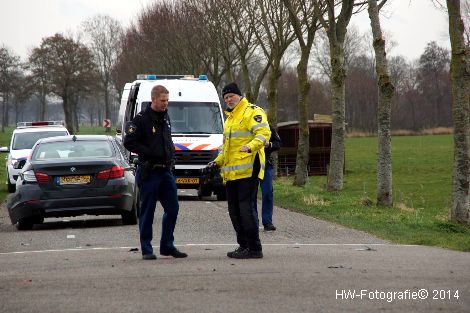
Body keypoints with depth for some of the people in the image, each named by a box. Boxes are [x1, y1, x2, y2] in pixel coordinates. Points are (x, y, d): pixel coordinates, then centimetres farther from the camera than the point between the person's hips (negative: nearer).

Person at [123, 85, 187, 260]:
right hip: (149, 172, -7)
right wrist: (150, 152, -18)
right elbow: (129, 142, -13)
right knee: (147, 211, -1)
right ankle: (146, 249, 5)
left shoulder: (165, 118, 15)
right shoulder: (141, 119, -9)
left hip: (166, 171, 7)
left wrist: (171, 152, 10)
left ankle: (167, 246, 16)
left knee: (172, 209, 6)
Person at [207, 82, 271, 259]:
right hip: (231, 172, 9)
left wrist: (250, 146, -33)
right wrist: (218, 161, 25)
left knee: (246, 208, -12)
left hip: (248, 169, -9)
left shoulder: (253, 112, -3)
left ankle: (254, 248, -10)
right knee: (234, 210, 8)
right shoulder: (229, 117, 27)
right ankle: (243, 245, 16)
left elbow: (263, 133, -17)